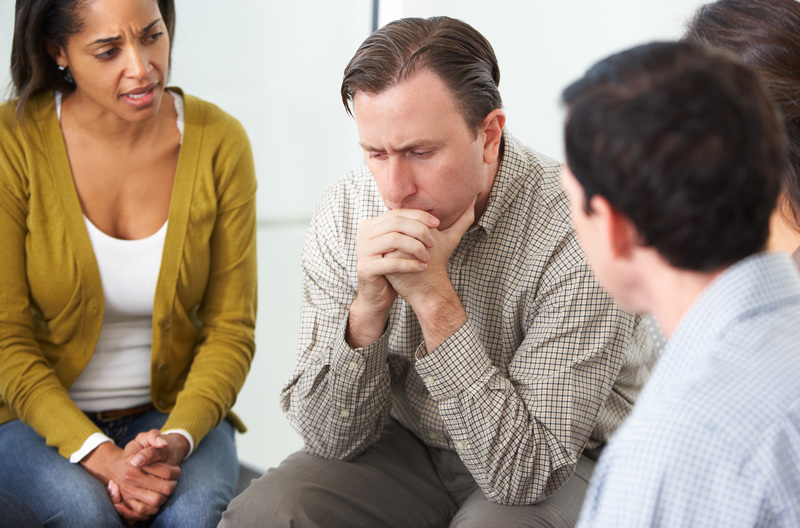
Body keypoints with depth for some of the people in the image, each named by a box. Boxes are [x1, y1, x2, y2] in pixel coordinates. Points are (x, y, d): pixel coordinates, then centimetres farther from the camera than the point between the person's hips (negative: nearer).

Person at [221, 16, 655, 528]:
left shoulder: (575, 237, -27)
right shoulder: (344, 214, -12)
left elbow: (524, 472, -28)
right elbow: (331, 437, -11)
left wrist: (436, 300, -33)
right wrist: (368, 307, -29)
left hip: (566, 465, -2)